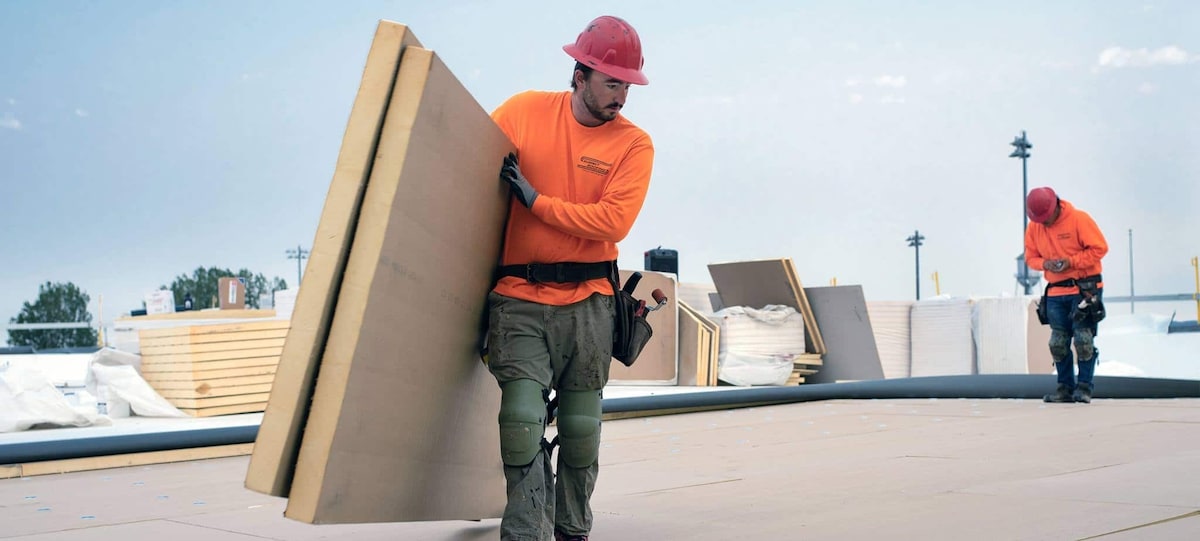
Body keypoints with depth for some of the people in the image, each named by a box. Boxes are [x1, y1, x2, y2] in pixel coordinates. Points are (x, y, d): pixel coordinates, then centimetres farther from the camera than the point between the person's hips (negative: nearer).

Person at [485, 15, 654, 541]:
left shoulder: (634, 144, 0)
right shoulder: (524, 112, 3)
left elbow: (613, 221, -12)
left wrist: (536, 200, -12)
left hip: (587, 301, 1)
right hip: (518, 298, 0)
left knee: (580, 427, 7)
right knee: (522, 416, -13)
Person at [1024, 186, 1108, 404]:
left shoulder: (1079, 219, -11)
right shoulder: (1033, 228, 4)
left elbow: (1099, 248, -10)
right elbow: (1031, 257, 12)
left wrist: (1071, 261, -18)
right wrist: (1045, 263, -10)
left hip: (1084, 289, -5)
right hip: (1056, 292, 5)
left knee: (1083, 339, -7)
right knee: (1058, 342, 4)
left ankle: (1084, 386, 1)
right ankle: (1065, 387, 13)